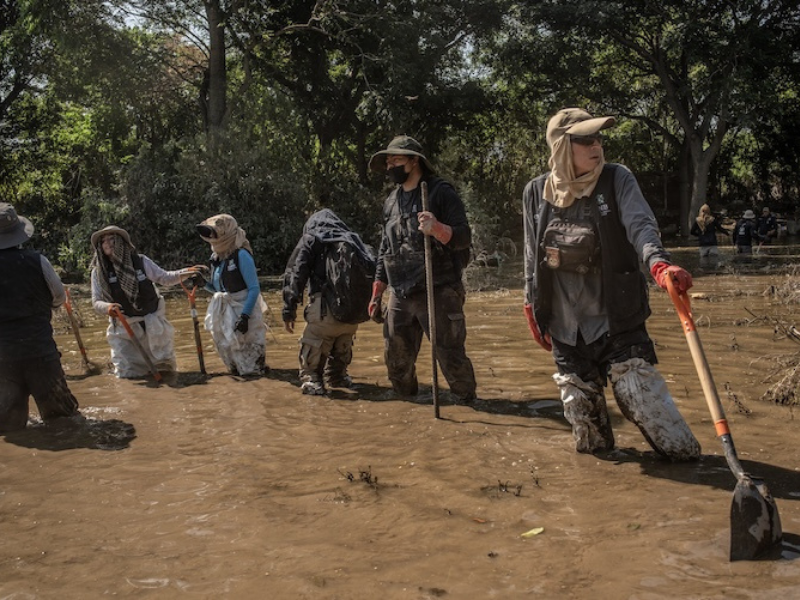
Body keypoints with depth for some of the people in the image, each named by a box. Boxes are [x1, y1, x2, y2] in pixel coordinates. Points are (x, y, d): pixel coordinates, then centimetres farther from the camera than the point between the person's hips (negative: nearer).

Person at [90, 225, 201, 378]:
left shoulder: (141, 261, -9)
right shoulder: (99, 271, -8)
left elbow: (164, 277, -3)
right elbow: (96, 302, -10)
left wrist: (184, 273, -21)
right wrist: (107, 307, -33)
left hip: (152, 324, 0)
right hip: (124, 327, 0)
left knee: (165, 366, 12)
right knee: (128, 374, 0)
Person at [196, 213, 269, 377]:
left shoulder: (241, 255, -15)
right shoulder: (216, 257, 7)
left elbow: (254, 288, -16)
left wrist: (245, 315, -22)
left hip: (244, 308, -7)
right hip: (224, 311, 8)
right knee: (226, 345, 12)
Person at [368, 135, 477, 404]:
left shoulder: (441, 192, -4)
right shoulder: (391, 201, 16)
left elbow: (464, 237, -10)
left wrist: (437, 228, -30)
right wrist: (377, 294, 17)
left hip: (439, 293, -6)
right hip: (400, 296, 6)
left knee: (450, 356, -4)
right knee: (396, 359, 11)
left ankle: (467, 402, 15)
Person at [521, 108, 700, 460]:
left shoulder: (617, 181, -6)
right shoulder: (536, 192, 2)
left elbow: (640, 226, -22)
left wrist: (659, 263, -41)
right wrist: (533, 305, 13)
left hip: (617, 317, -3)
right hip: (564, 325, 3)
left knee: (640, 392, -10)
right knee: (579, 405, 10)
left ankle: (683, 453, 16)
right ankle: (596, 447, 38)